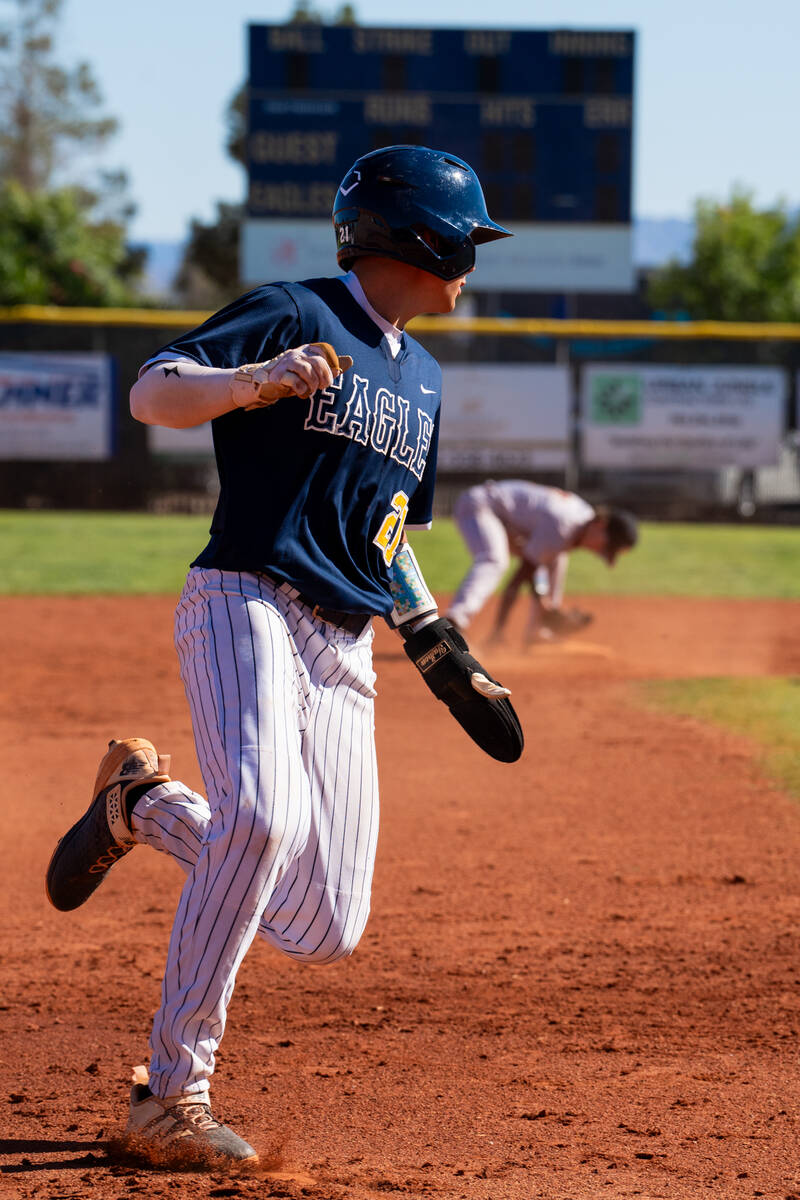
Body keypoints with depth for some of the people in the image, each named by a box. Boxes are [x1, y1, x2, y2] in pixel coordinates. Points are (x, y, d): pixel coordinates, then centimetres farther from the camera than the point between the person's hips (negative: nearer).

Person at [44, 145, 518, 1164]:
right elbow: (151, 393, -15)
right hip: (246, 603, -7)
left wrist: (445, 658, 25)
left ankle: (144, 803, 25)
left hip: (342, 651, 7)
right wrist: (259, 381, -32)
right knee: (266, 812, -33)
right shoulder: (292, 315, -3)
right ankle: (174, 1095, -26)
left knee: (324, 930, -1)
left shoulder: (421, 379, 22)